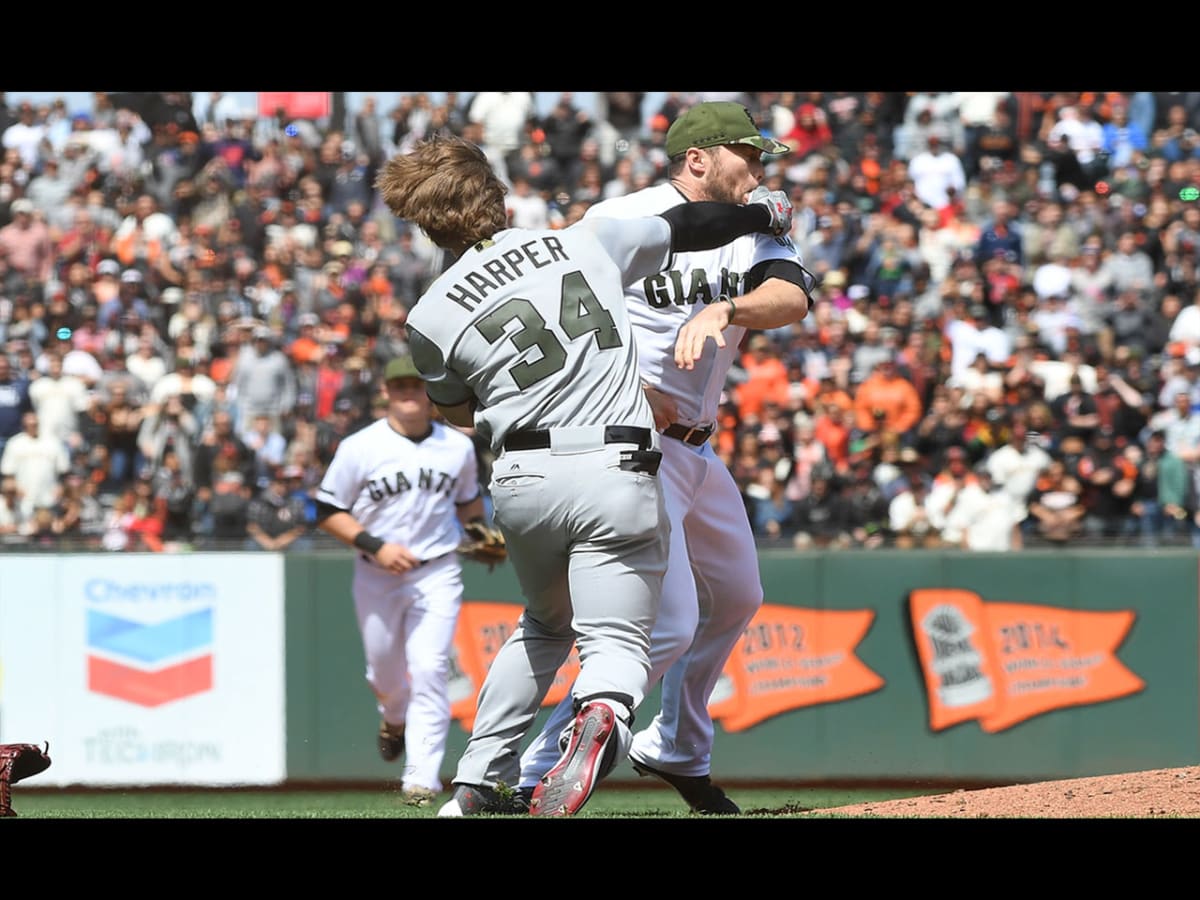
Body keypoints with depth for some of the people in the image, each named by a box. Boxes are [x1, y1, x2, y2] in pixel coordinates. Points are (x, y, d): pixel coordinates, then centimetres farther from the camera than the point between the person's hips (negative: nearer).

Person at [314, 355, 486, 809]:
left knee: (429, 670, -13)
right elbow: (327, 512, -4)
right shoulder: (360, 447, -6)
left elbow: (467, 502, 20)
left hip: (437, 572, 0)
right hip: (376, 578, 0)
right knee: (385, 674, 13)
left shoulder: (458, 446, 3)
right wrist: (375, 545, -16)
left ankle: (422, 777, -13)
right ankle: (395, 719, 49)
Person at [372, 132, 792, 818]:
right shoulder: (590, 243, 6)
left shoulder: (432, 318, 3)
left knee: (546, 624, 27)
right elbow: (687, 227, 21)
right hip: (618, 475, -2)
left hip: (522, 479, 2)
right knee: (616, 639, -2)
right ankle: (602, 715, -36)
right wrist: (766, 211, 38)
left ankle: (480, 782, 24)